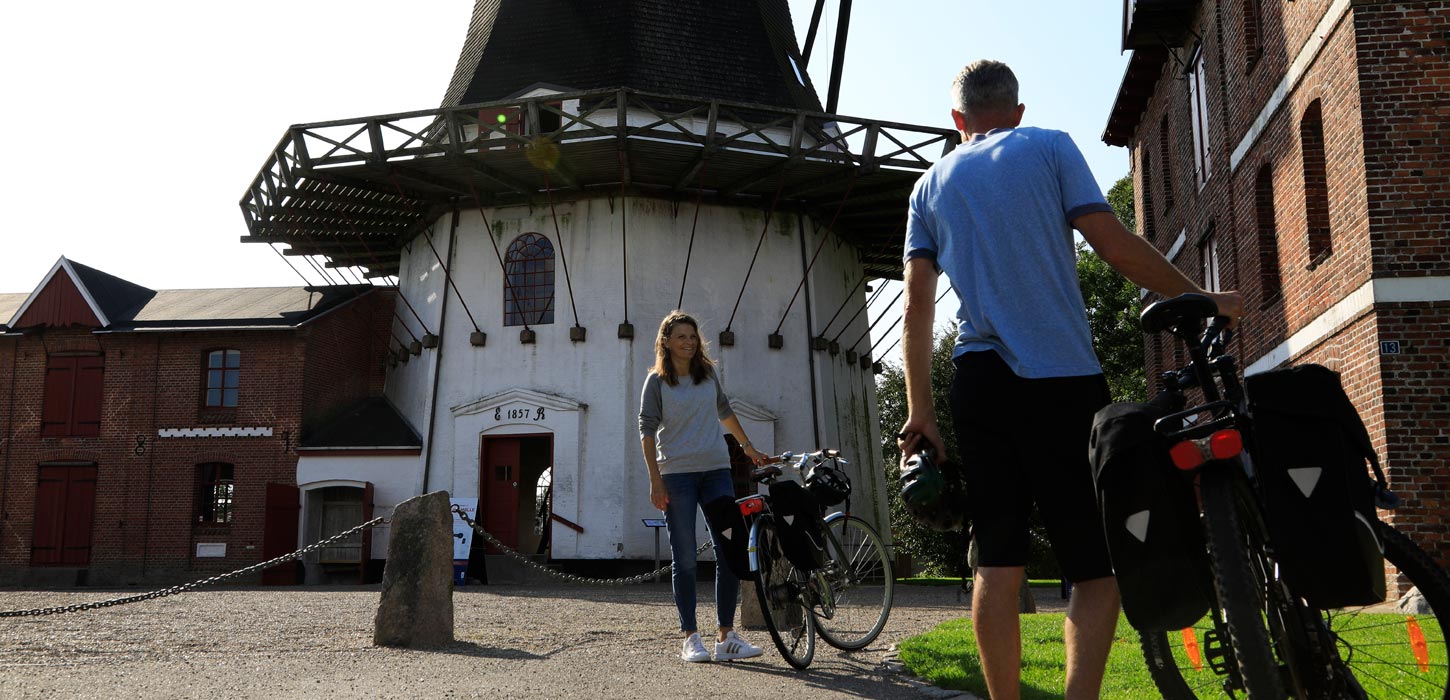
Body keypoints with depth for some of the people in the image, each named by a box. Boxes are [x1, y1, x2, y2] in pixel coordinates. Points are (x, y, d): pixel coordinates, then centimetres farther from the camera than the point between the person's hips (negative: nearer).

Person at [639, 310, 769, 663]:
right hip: (676, 474, -4)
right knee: (685, 559, -1)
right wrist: (655, 481, -10)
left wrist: (748, 446, 28)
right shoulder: (657, 381, 0)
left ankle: (726, 636, 4)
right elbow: (647, 431, -3)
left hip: (716, 470, 4)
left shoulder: (708, 373, 11)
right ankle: (690, 638, 6)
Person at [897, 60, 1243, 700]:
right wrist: (1205, 302, 7)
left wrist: (919, 411, 7)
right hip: (1064, 380, -3)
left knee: (997, 563, 6)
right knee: (1097, 563, 1)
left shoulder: (930, 185, 15)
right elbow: (1115, 246, -3)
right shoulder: (1049, 147, 6)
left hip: (979, 383, 4)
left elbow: (918, 304, 7)